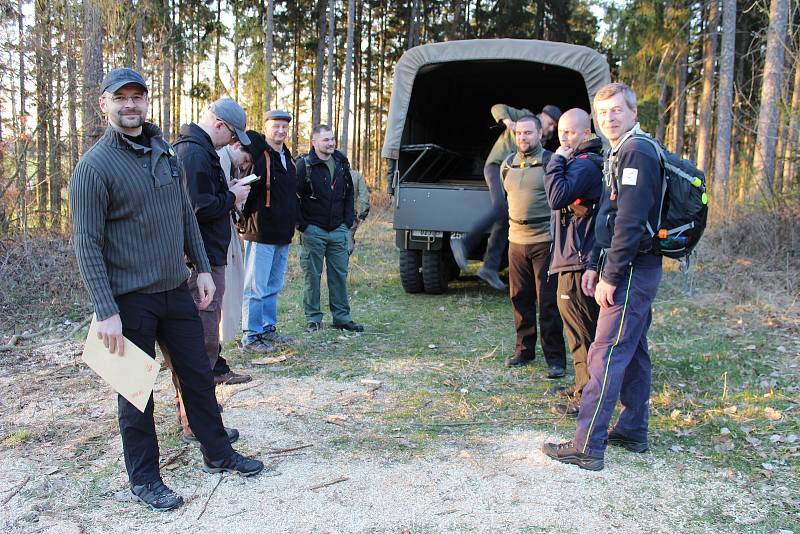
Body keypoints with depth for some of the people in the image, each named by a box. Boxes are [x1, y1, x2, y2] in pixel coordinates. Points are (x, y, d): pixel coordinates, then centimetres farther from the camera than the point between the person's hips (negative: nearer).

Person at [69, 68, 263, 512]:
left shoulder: (164, 153, 8)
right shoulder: (94, 166, -12)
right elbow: (87, 245, -15)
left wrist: (203, 267, 11)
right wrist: (106, 311, -19)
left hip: (176, 291, 6)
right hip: (130, 300, -6)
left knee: (199, 375, 14)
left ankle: (218, 454, 32)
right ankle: (144, 479, 23)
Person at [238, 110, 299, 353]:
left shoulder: (288, 158, 15)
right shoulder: (257, 153, -10)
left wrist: (294, 220, 18)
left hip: (283, 235, 8)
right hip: (261, 233, -8)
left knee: (273, 287, 16)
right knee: (256, 288, -3)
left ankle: (268, 329, 27)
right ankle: (251, 336, 6)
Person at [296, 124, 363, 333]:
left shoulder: (341, 163, 9)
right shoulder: (304, 165, -7)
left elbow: (349, 193, 17)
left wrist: (348, 220, 8)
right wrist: (302, 224, -10)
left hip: (338, 230, 5)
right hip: (313, 230, -4)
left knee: (339, 274, 8)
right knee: (312, 275, 3)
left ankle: (342, 317, 16)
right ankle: (313, 319, 13)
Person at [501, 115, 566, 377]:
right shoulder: (508, 164, 12)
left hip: (545, 241, -5)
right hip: (516, 240, 6)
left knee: (548, 302, -3)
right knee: (520, 300, 11)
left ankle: (555, 358, 5)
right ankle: (524, 350, 24)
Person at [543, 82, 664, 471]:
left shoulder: (636, 152, -14)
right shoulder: (624, 154, 18)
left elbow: (631, 222, -22)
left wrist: (611, 276, -20)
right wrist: (594, 265, 15)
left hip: (631, 271, -10)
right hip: (634, 271, 10)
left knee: (606, 355, -9)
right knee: (632, 352, 16)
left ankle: (587, 447, -5)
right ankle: (633, 431, 27)